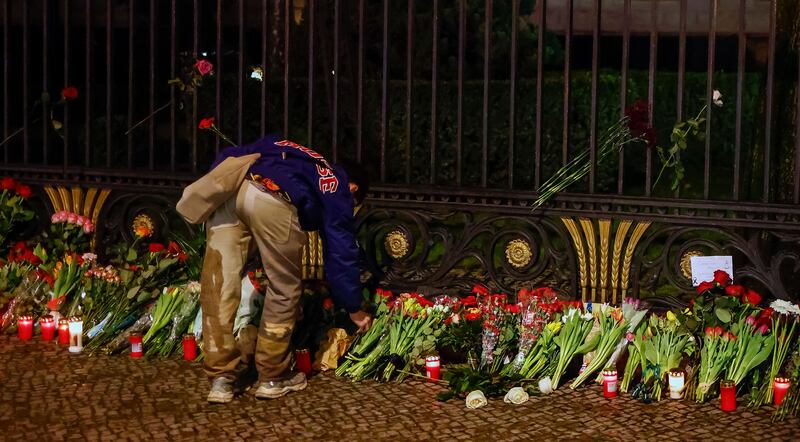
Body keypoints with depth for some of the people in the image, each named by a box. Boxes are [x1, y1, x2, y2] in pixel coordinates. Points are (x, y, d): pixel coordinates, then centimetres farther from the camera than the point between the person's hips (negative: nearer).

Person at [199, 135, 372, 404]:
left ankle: (221, 378, 14)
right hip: (272, 200, -5)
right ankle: (272, 378, 23)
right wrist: (355, 310, 35)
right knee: (284, 290, 15)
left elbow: (225, 158, 31)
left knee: (218, 287, 10)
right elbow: (341, 253, 26)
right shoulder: (339, 189, 27)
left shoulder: (286, 150, 41)